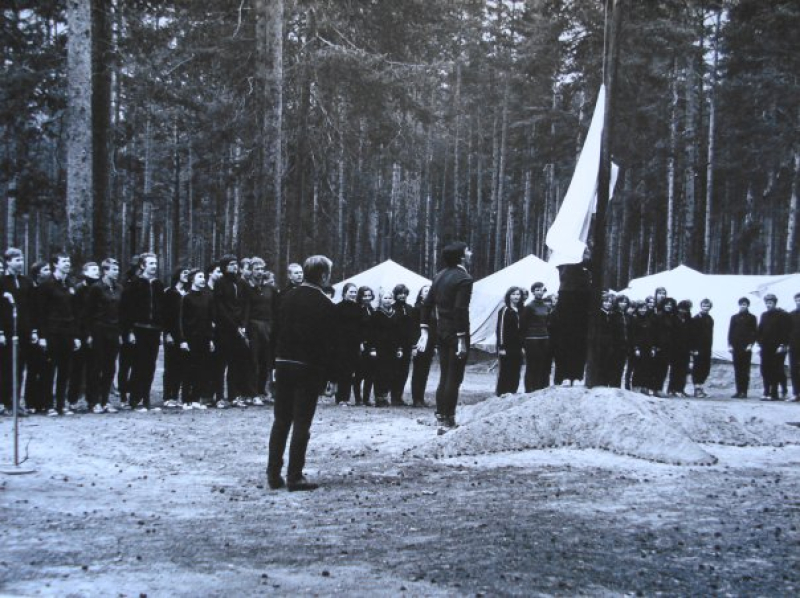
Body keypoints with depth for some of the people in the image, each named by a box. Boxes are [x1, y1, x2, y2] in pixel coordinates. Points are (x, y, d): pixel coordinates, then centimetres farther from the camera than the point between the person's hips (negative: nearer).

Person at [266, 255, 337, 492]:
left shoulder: (288, 297, 5)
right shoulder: (325, 305, -12)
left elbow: (277, 330, 9)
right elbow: (329, 343, -11)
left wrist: (277, 360, 15)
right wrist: (330, 372, -4)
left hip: (283, 364, 5)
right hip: (309, 368, -5)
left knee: (281, 421, 13)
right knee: (301, 424, 1)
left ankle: (274, 474, 15)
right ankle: (294, 477, 4)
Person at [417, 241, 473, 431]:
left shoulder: (440, 276, 11)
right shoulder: (464, 279, -14)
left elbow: (427, 304, 10)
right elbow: (461, 310, -20)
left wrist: (424, 332, 13)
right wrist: (462, 340, -18)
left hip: (441, 332, 8)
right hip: (456, 334, -8)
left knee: (444, 377, 15)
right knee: (454, 378, -2)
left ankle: (441, 418, 19)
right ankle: (448, 422, -1)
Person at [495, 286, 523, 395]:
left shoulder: (520, 311, 13)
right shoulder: (505, 310, -6)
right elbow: (500, 329, -10)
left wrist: (522, 345, 12)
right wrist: (501, 346, -15)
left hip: (517, 348, 6)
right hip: (507, 348, -6)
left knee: (515, 373, 6)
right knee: (504, 373, -3)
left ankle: (512, 393, 12)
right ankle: (501, 394, 1)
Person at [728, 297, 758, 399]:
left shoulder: (752, 318, 6)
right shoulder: (734, 317, 14)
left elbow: (755, 332, 1)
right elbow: (730, 331, 11)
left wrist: (750, 344, -11)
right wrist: (730, 344, 0)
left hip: (746, 347, -3)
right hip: (736, 347, 3)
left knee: (745, 370, -5)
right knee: (737, 370, 1)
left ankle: (744, 391, -6)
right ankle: (739, 391, 3)